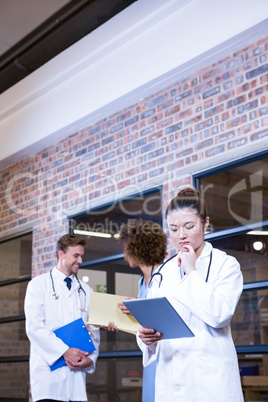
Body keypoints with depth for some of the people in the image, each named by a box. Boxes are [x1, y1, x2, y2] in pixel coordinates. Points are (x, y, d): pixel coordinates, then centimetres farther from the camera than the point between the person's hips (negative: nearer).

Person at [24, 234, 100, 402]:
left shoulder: (86, 290, 17)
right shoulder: (38, 284, 5)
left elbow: (94, 330, 13)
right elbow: (34, 327, -6)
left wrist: (90, 358, -4)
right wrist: (64, 351, -15)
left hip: (77, 370, 4)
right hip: (48, 370, -3)